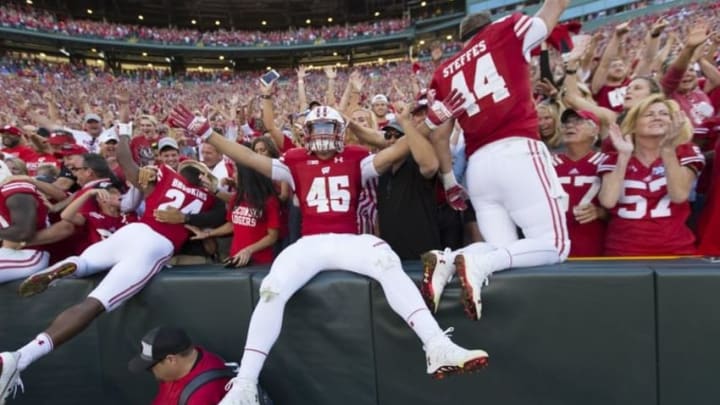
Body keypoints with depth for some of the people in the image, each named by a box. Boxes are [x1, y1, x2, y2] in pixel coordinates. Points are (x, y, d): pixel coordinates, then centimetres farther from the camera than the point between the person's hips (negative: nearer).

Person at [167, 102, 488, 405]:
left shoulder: (355, 159, 14)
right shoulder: (295, 162, 14)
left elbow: (395, 151, 5)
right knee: (272, 290, -22)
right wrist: (204, 132, 8)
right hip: (309, 244, 1)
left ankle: (437, 348, -30)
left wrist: (433, 120, -1)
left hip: (348, 241, 0)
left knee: (389, 264, -28)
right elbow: (249, 158, 11)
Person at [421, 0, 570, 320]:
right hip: (517, 152, -4)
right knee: (555, 245, 3)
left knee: (504, 249, 12)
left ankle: (447, 259, -14)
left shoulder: (445, 73, 19)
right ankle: (479, 262, -20)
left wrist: (447, 177, 20)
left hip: (478, 163, 5)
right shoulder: (506, 32, 12)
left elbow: (439, 135, 13)